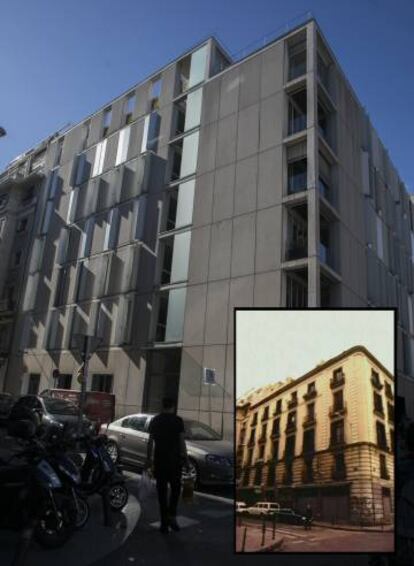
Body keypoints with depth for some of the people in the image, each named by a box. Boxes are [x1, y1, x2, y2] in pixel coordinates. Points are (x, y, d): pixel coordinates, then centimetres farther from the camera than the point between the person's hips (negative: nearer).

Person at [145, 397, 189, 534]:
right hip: (174, 460, -2)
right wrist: (185, 458, 0)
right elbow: (181, 441, -7)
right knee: (175, 488, 15)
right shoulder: (178, 420, -6)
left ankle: (164, 522, 11)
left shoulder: (155, 420, 4)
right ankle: (172, 516, 3)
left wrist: (149, 459, 10)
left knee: (162, 491, 9)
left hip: (159, 460, 2)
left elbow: (150, 442, 4)